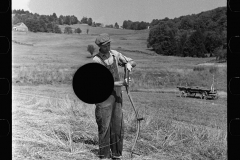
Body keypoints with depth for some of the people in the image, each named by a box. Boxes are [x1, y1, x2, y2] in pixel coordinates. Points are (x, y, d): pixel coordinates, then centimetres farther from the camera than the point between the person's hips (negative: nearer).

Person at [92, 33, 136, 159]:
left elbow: (133, 62, 12)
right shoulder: (96, 61, -15)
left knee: (118, 126, 8)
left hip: (116, 94, 5)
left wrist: (128, 64, -12)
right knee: (104, 126, -2)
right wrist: (122, 83, -29)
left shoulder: (115, 54, 3)